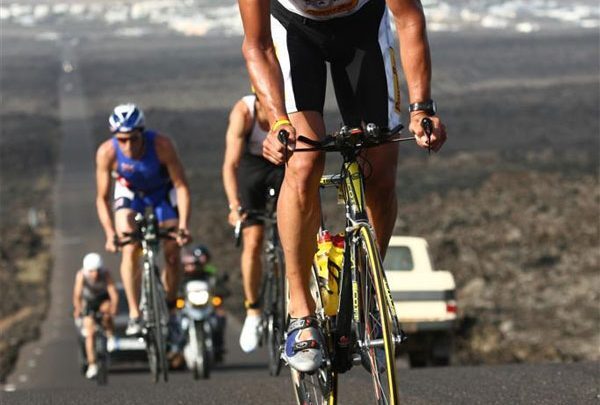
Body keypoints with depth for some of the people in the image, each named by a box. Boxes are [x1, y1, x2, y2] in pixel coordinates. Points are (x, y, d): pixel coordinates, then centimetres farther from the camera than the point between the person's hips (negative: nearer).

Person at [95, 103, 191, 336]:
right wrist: (110, 234, -35)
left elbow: (181, 186, -29)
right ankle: (134, 315, -17)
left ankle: (169, 311, 17)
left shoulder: (161, 145, -35)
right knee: (130, 250, -21)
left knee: (172, 255, -4)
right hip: (130, 193, 0)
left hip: (162, 192, 0)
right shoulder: (107, 152, -31)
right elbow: (102, 198, -22)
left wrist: (183, 225, -40)